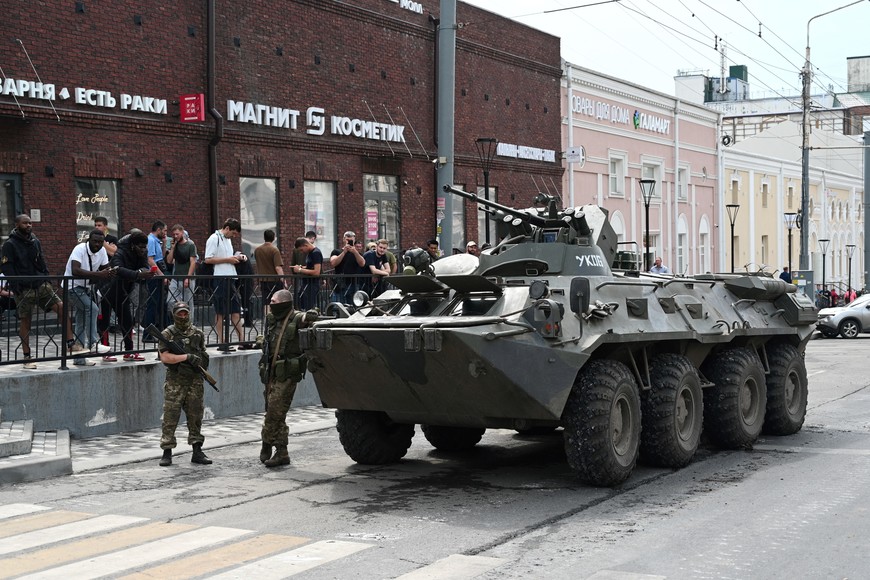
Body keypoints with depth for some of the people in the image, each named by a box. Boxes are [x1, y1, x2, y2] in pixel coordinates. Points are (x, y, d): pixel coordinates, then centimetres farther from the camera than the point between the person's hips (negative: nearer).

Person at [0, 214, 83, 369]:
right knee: (25, 321, 1)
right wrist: (16, 287, -17)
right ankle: (27, 357, 10)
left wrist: (46, 279, 9)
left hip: (41, 285, 5)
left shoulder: (35, 242, 13)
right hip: (24, 290, -5)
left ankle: (71, 344, -5)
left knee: (62, 307, -8)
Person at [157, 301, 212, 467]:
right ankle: (167, 452, 3)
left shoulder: (198, 334, 10)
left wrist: (202, 359, 2)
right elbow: (165, 357, -13)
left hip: (195, 381, 4)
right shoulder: (167, 334, -2)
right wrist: (187, 357, -18)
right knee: (170, 417, -3)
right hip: (175, 382, -4)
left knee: (196, 416, 7)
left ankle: (197, 452, 13)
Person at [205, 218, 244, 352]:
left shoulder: (228, 240, 19)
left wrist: (235, 258, 9)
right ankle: (221, 343, 4)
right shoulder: (214, 239, -9)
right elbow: (208, 259, -15)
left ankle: (241, 341, 10)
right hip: (220, 279, -8)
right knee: (220, 312, -2)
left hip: (231, 278, 8)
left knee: (235, 310, 8)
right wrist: (228, 259, -15)